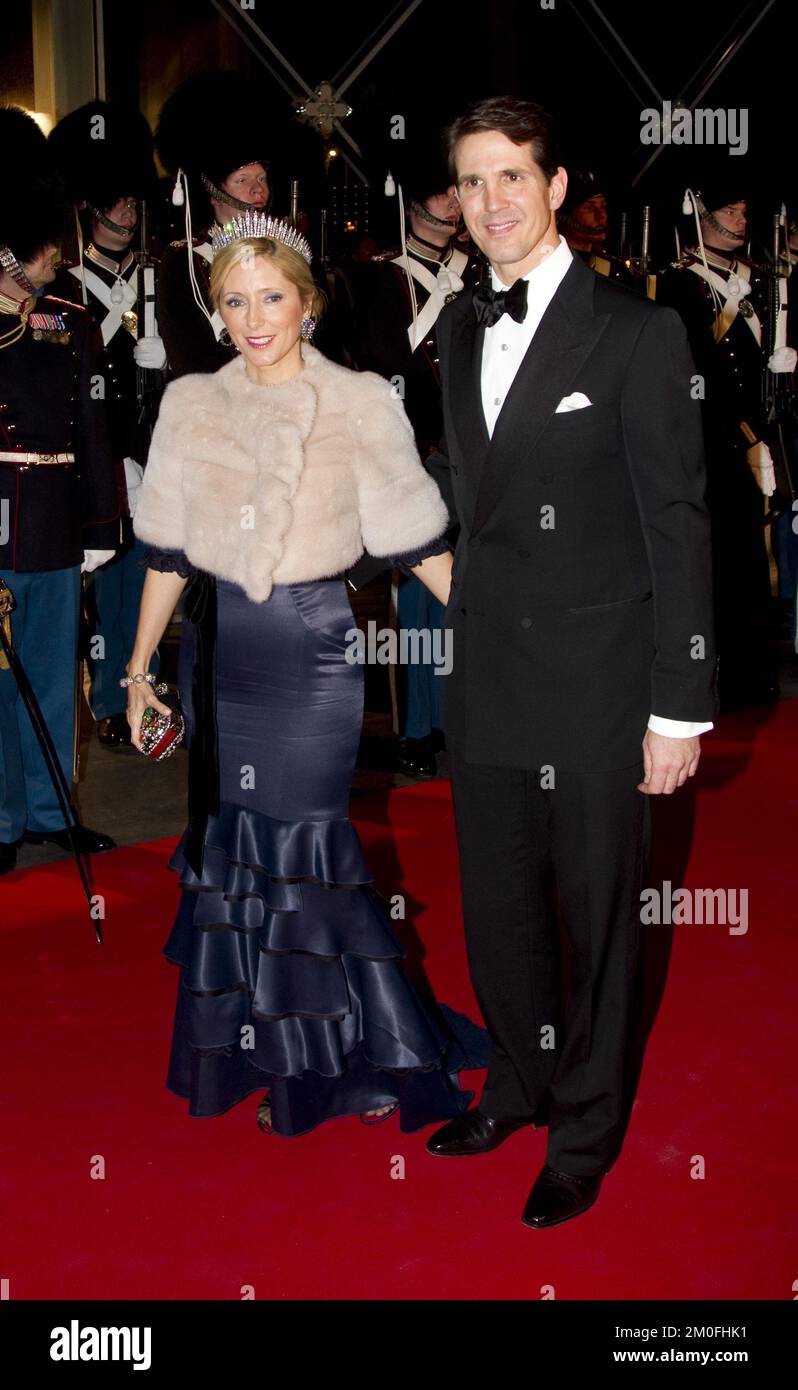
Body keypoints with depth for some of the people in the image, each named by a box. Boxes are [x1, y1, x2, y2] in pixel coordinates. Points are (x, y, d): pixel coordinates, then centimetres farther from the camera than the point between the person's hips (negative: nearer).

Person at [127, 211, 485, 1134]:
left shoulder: (359, 403, -3)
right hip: (221, 653, 4)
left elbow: (415, 543, -3)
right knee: (233, 841, 7)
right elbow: (169, 552, 10)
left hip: (313, 653, -3)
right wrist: (140, 666, 10)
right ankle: (261, 1052, 24)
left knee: (298, 843, -3)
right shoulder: (191, 405, 6)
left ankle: (336, 1065, 17)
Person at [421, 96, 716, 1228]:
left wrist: (680, 707, -12)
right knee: (497, 911, 17)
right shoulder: (460, 328, 10)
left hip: (596, 689, -5)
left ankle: (586, 1130, 30)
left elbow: (677, 526, -11)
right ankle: (520, 1084, 41)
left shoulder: (636, 330, -9)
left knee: (595, 917, 10)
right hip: (487, 684, 6)